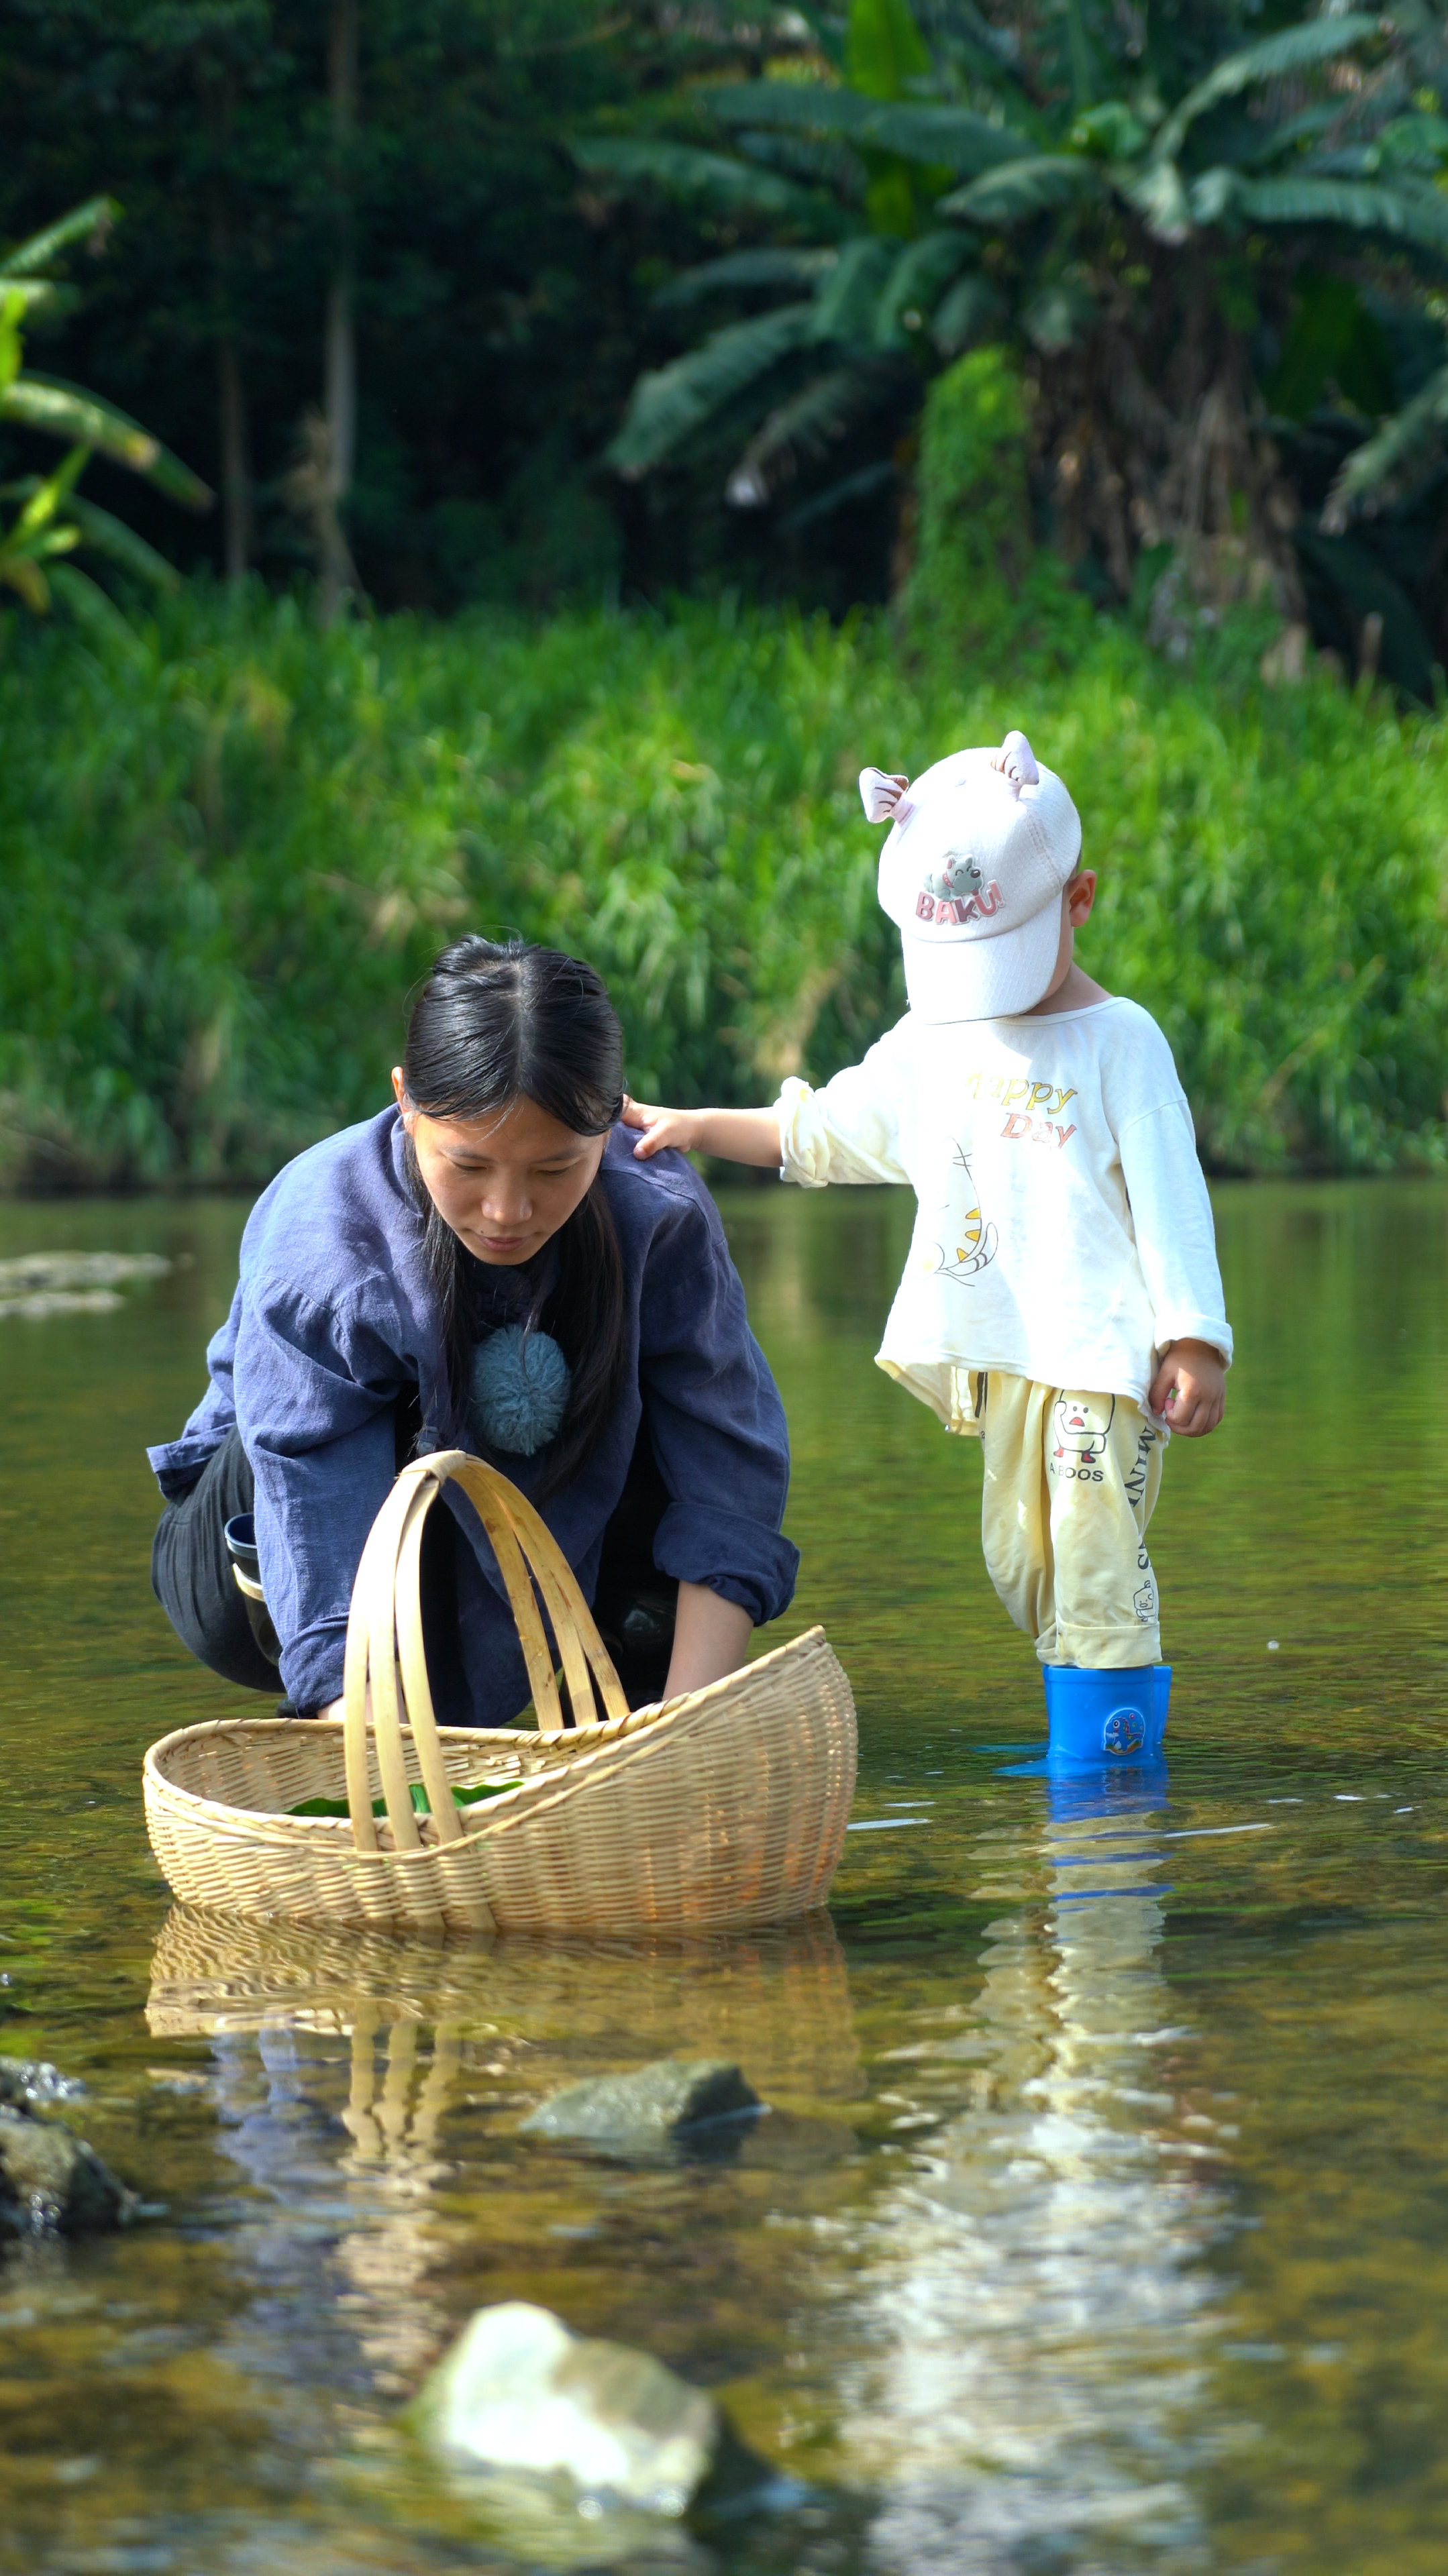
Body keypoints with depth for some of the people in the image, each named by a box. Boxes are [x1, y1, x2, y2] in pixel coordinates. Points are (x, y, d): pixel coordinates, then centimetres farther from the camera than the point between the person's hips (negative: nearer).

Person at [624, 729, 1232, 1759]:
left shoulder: (1118, 1043, -7)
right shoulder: (933, 1042, 13)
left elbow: (1169, 1198, -10)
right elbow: (819, 1131, 23)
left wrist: (1195, 1341, -13)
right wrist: (698, 1126, 16)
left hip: (1106, 1352, -7)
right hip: (1003, 1359, 7)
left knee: (1096, 1559, -11)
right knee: (1020, 1561, 9)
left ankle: (1107, 1745, -9)